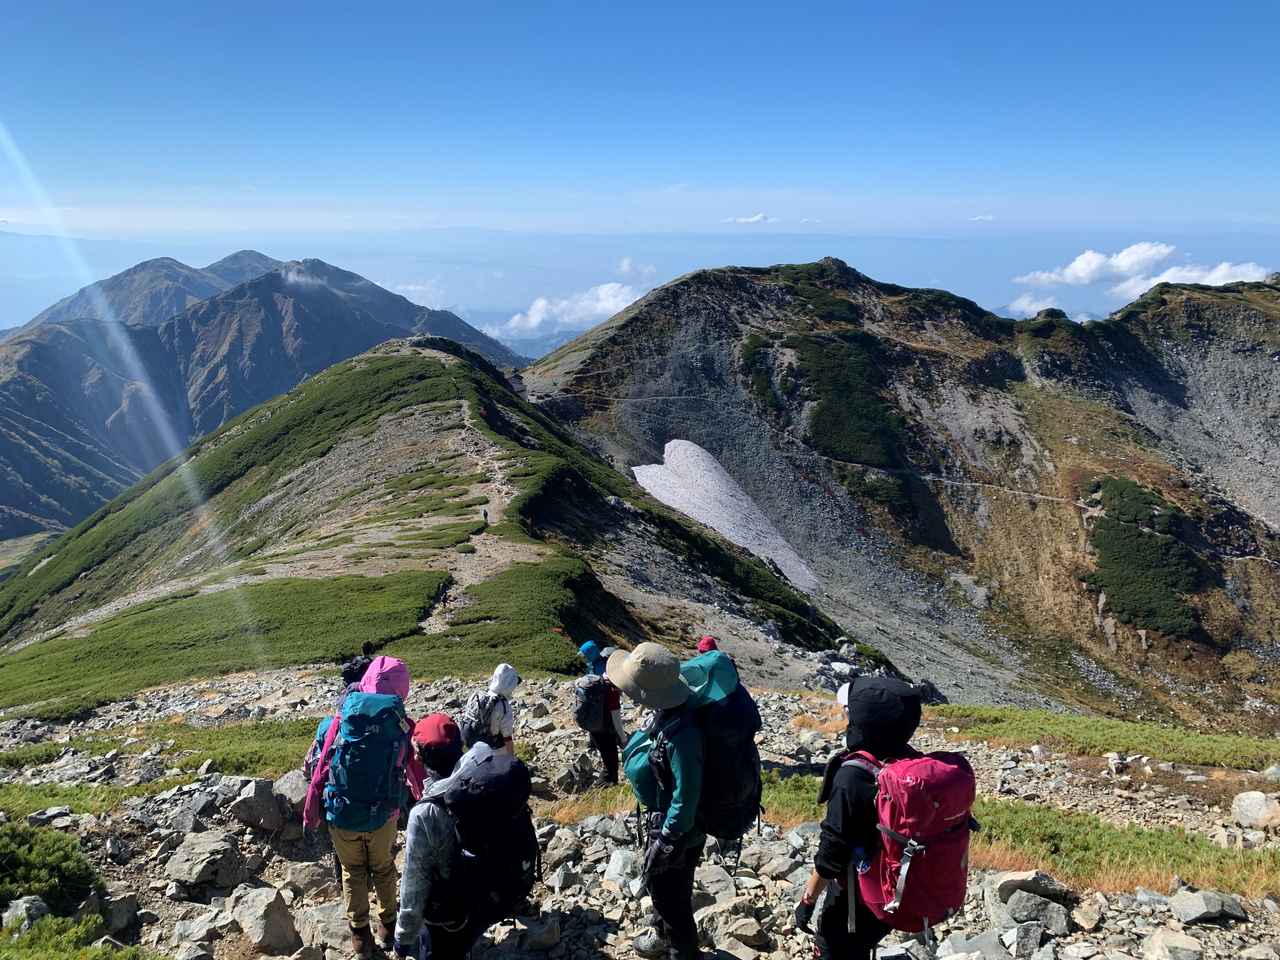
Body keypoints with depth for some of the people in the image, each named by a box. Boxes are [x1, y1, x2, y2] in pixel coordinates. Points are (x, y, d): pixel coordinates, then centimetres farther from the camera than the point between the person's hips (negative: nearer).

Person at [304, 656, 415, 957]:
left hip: (341, 816, 0)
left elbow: (321, 770, -5)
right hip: (382, 816, 0)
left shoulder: (342, 720, -10)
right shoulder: (401, 724, -11)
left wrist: (310, 813, 7)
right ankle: (388, 926, 41)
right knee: (383, 869, 26)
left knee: (353, 872, 24)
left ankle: (360, 933, 34)